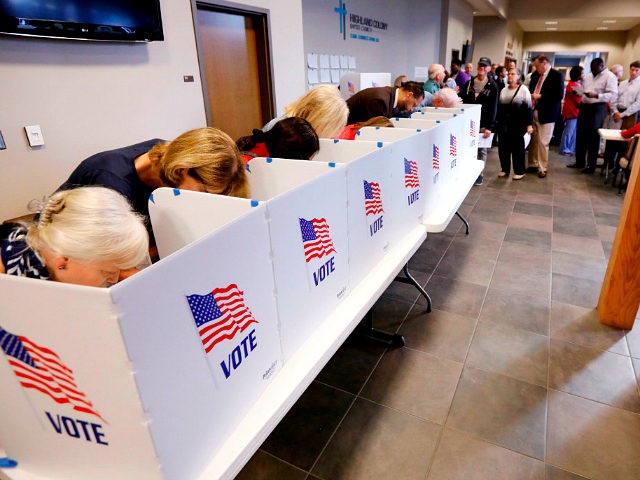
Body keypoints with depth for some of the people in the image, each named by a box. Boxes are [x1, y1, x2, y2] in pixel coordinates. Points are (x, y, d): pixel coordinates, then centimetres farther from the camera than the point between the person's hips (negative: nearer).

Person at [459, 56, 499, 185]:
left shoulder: (492, 86, 0)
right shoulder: (469, 83, 9)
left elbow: (493, 108, -4)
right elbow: (462, 101, 7)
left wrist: (489, 127, -12)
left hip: (483, 124, -2)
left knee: (481, 149, 4)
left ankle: (479, 173, 13)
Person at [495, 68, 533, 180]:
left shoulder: (523, 89, -3)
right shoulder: (504, 90, 11)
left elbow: (528, 108, -6)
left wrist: (529, 124, -11)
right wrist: (497, 121, 10)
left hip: (518, 124, -4)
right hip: (504, 123, 4)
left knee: (517, 146, 2)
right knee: (503, 146, 3)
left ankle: (519, 171, 13)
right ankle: (505, 169, 17)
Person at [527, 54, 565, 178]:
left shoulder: (556, 75, -8)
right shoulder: (535, 75, 11)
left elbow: (559, 94, -14)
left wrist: (540, 96, -17)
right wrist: (530, 97, 1)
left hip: (546, 113, -6)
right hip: (533, 111, 6)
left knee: (543, 142, -2)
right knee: (532, 140, 10)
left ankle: (542, 168, 8)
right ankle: (533, 164, 22)